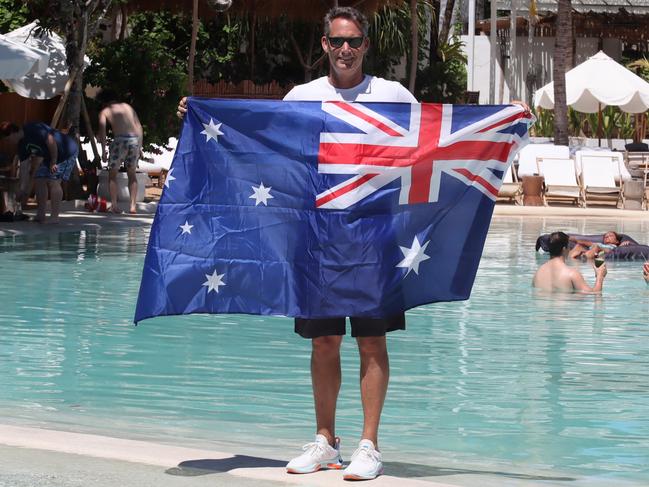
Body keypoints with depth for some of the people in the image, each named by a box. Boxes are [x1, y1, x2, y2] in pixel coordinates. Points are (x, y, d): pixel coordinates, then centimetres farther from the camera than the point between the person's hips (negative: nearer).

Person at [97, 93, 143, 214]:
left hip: (120, 139, -4)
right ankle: (133, 206, 10)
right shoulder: (127, 106, 23)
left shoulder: (105, 111, 11)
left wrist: (103, 151, -2)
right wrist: (139, 146, 18)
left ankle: (114, 205, -1)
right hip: (135, 139, 4)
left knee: (112, 173, 10)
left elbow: (102, 131, -2)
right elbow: (139, 126, 17)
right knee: (132, 174, 17)